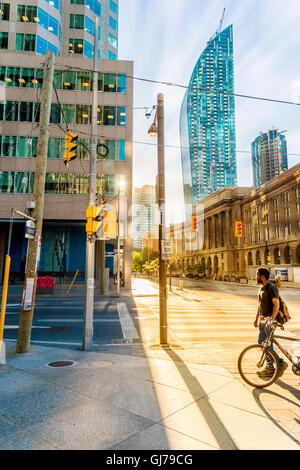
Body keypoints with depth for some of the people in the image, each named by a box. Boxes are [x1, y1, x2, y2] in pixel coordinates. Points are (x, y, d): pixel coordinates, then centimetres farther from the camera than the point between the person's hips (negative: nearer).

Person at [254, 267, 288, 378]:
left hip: (269, 319, -9)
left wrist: (272, 318, -34)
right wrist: (256, 318, 23)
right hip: (262, 319, 9)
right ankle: (269, 367, 20)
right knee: (261, 343, 10)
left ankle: (281, 363, 7)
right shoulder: (261, 287, 13)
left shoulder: (271, 288, -15)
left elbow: (276, 304, -23)